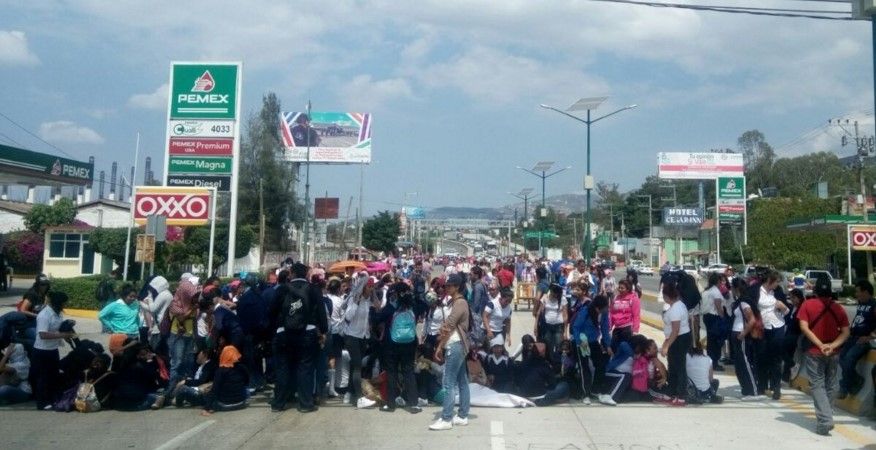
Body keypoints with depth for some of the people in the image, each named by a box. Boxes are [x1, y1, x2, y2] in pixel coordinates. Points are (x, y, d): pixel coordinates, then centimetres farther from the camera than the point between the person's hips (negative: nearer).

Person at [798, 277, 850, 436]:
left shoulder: (808, 304, -6)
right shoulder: (838, 307, 3)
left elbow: (804, 327, -15)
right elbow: (846, 332, -4)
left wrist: (820, 345, -15)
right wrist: (833, 345, -12)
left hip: (814, 352, -3)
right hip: (833, 353, 3)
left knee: (818, 385, -1)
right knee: (830, 385, 16)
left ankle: (825, 421, -14)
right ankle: (827, 417, 24)